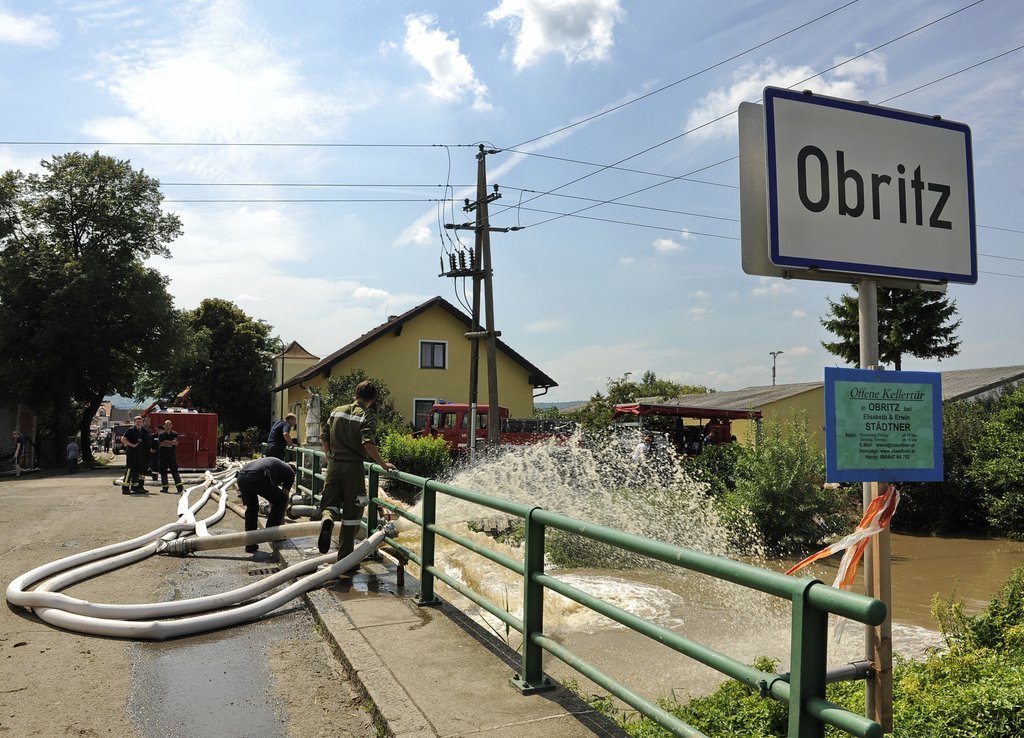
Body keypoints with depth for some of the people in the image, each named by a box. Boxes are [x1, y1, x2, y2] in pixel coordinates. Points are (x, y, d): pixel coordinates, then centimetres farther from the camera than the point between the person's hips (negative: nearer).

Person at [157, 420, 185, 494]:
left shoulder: (174, 434, 7)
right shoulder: (161, 434, 3)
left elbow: (176, 442, -8)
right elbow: (160, 443, -10)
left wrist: (166, 441, -10)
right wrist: (171, 443, -6)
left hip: (172, 455, 0)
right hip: (163, 455, 0)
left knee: (175, 471, -1)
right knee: (163, 471, 3)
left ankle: (180, 488, -4)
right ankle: (164, 487, 13)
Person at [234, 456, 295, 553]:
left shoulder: (274, 462, 41)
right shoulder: (290, 472, 23)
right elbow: (285, 496, 22)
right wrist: (282, 518, 34)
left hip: (241, 477, 7)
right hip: (257, 478, -7)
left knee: (251, 508, 27)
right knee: (281, 500, 17)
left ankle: (250, 545, 26)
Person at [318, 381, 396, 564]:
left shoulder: (337, 411, 8)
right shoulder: (365, 417, -8)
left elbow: (324, 438, 12)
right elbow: (368, 445, -21)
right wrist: (383, 464, -12)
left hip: (334, 465, 4)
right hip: (353, 467, -4)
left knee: (331, 502, 15)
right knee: (351, 512, 7)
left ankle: (327, 516, -23)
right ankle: (345, 556, 12)